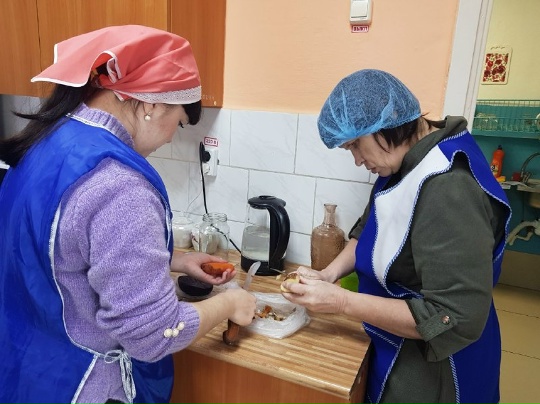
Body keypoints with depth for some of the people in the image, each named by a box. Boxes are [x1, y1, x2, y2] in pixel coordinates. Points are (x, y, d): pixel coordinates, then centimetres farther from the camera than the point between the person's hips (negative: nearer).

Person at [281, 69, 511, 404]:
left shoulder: (449, 191, -31)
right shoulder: (405, 163, -2)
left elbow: (456, 320, -31)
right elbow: (370, 229, 10)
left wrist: (342, 302, -28)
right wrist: (330, 274, -7)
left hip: (432, 367, -8)